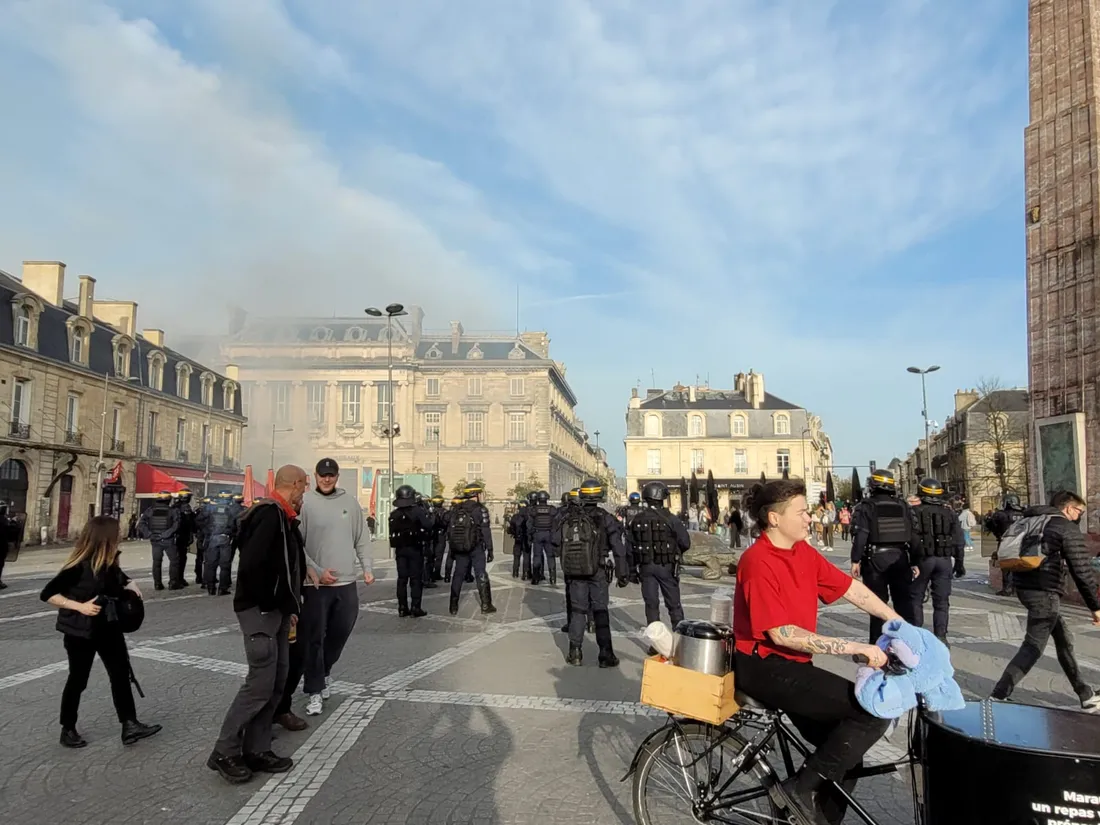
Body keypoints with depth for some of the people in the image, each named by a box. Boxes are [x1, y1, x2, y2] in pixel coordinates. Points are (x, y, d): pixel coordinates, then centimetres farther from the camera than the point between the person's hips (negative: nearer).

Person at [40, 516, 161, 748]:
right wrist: (80, 606, -28)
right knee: (78, 679, 7)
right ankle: (67, 730, 26)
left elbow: (121, 580, 20)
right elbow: (48, 594, -19)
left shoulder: (110, 563, -1)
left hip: (109, 627, 7)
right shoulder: (79, 567, -22)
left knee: (121, 673, 2)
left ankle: (129, 726, 6)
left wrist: (131, 585, -2)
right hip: (81, 631, -6)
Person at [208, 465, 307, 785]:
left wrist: (287, 607, 11)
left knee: (276, 682, 12)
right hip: (260, 612, -10)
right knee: (260, 684, -6)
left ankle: (256, 750, 20)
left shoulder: (283, 517, 13)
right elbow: (252, 564, -27)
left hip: (277, 611, 10)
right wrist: (267, 606, -19)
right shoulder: (269, 513, -18)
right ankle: (224, 752, 7)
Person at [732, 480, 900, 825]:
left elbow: (851, 588, 11)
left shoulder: (803, 552, 5)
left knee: (844, 756, 14)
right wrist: (855, 648, -23)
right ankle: (801, 787, -6)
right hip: (765, 667, -9)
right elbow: (781, 634, -24)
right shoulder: (759, 561, -21)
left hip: (792, 664, 9)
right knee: (874, 708, -16)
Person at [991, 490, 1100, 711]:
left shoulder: (1031, 521, 17)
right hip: (1045, 592, -9)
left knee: (1064, 640, 20)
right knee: (1033, 647, -6)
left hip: (1025, 587, 9)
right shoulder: (1068, 528, -6)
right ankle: (998, 697, -11)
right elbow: (1082, 570, -8)